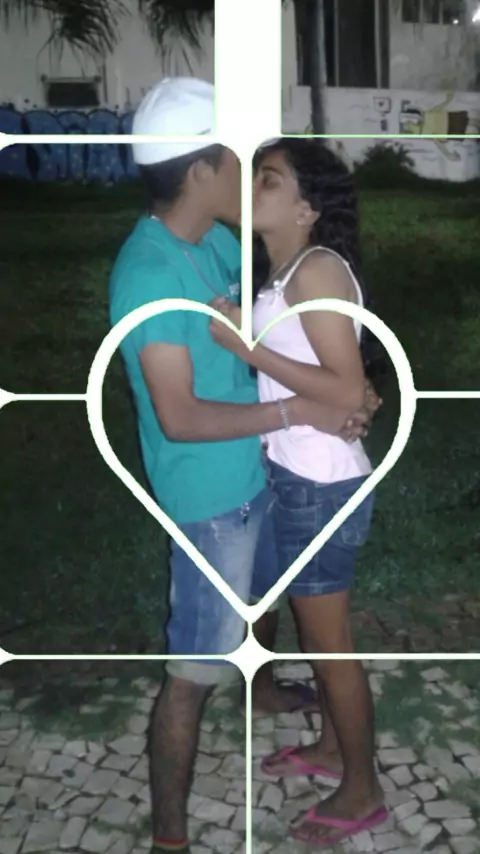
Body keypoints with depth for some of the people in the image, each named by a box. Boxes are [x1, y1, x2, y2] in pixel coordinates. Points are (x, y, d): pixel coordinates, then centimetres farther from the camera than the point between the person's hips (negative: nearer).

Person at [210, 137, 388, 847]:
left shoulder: (318, 269, -19)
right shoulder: (283, 272, 9)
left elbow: (348, 392, -25)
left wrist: (245, 347, -25)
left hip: (322, 486, -9)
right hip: (294, 478, 9)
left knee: (330, 641, 5)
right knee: (313, 627, 22)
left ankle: (362, 792, 24)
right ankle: (332, 746, 43)